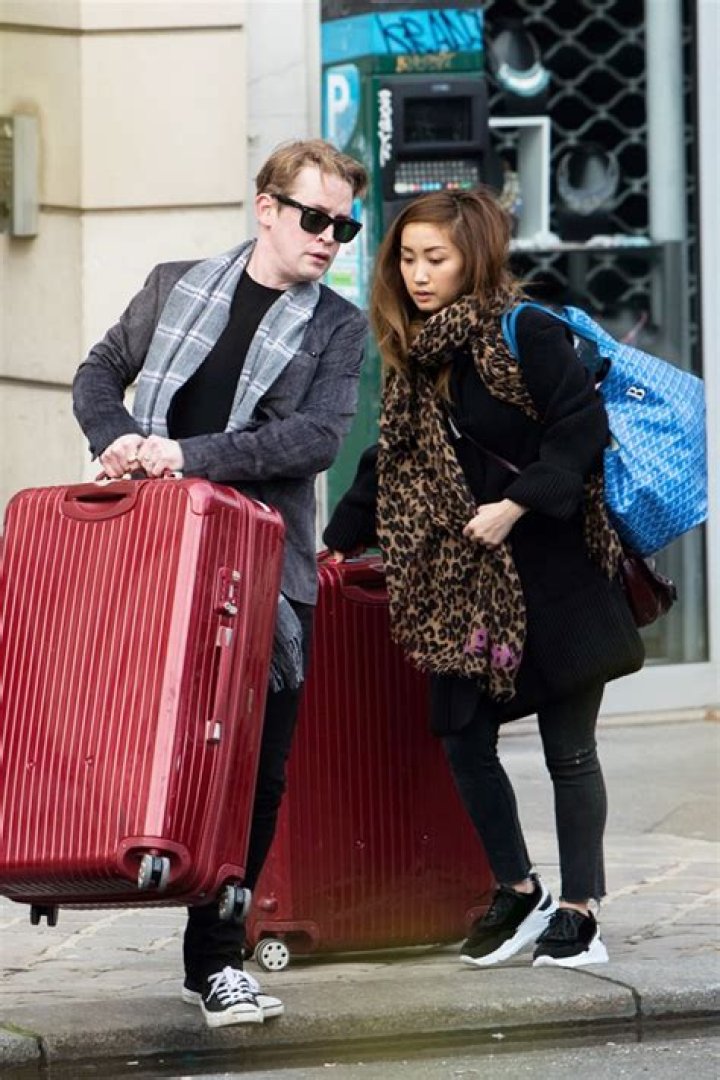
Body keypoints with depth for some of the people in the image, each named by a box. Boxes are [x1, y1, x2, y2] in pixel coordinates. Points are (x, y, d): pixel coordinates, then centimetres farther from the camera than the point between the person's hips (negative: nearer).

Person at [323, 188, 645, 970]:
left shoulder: (526, 333, -10)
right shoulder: (414, 356, 11)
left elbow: (582, 427, -16)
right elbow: (393, 463, 19)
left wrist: (516, 506, -22)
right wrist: (339, 541, 17)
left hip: (552, 577, -7)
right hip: (465, 582, 7)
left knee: (568, 748, 0)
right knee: (463, 737, 2)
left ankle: (579, 912, 8)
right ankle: (517, 894, 16)